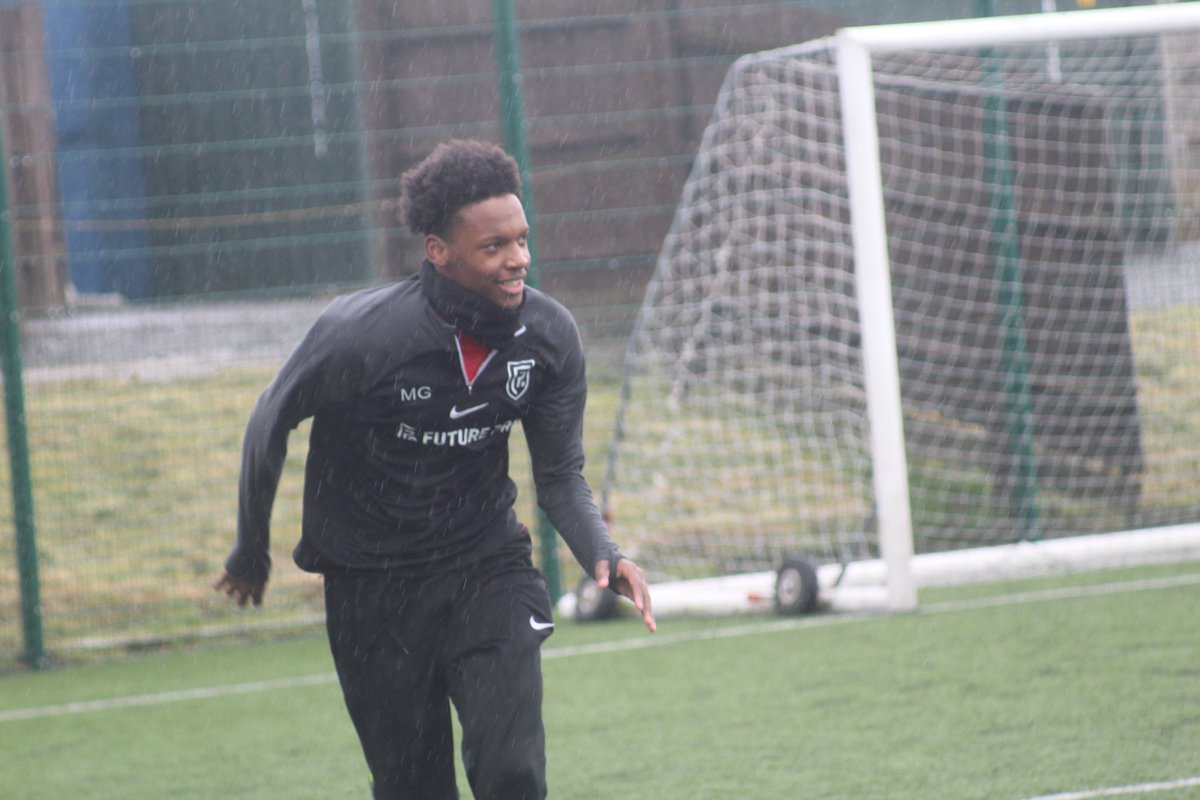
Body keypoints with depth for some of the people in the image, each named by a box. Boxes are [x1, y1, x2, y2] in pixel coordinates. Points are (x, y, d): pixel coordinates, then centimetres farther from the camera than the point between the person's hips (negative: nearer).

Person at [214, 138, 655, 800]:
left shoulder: (550, 336, -11)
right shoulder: (360, 333, -22)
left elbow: (560, 476, 1)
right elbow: (271, 422, -5)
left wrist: (602, 554, -19)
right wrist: (251, 553, 7)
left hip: (487, 570, 2)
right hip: (371, 589, -2)